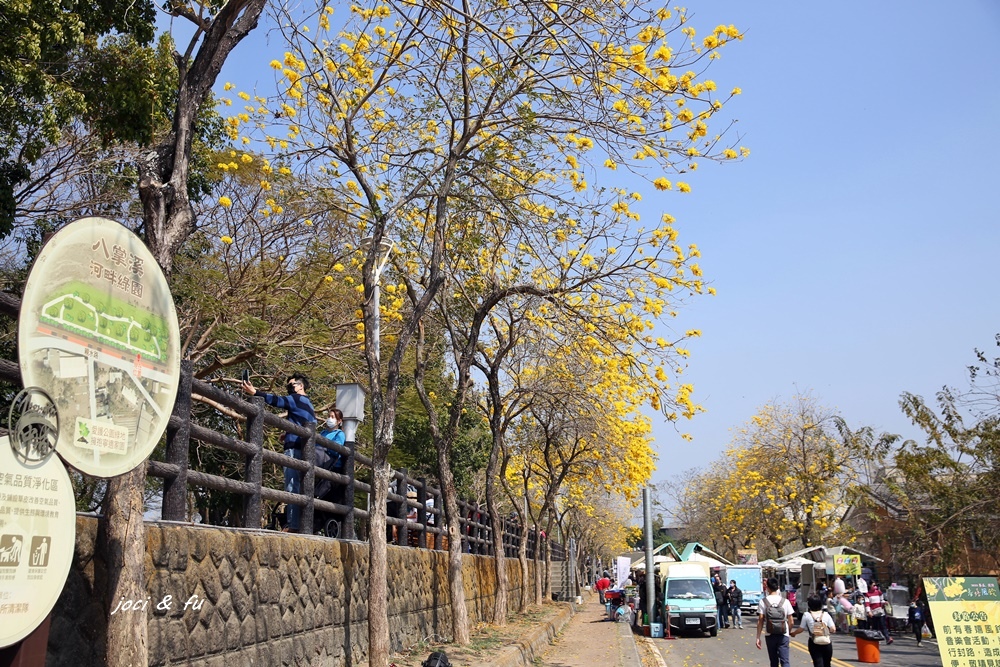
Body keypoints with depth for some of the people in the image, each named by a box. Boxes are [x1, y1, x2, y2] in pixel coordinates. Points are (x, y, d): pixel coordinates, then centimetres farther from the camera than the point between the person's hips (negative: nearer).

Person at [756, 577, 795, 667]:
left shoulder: (763, 601, -6)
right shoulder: (785, 601, -2)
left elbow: (760, 621, -8)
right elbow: (790, 621, 0)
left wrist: (758, 637, -3)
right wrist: (789, 633, 17)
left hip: (769, 635, 0)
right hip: (783, 636, 0)